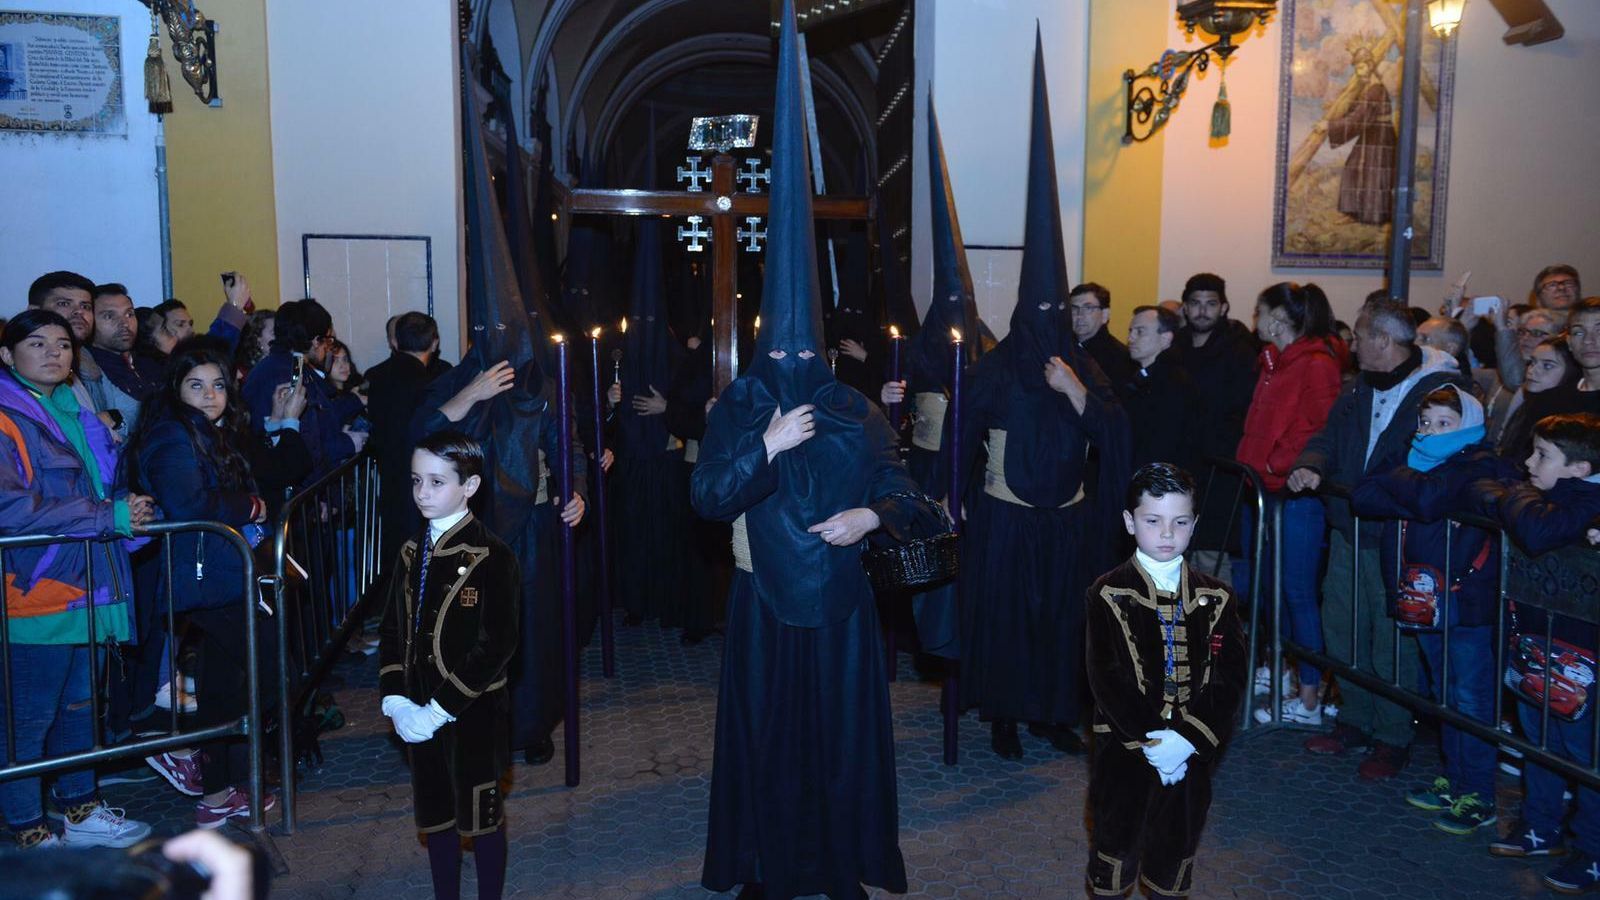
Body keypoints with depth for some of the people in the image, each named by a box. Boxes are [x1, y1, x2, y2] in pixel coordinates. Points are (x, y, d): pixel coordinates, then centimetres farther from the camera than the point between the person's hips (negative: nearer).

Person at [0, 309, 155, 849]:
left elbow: (105, 488, 27)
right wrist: (110, 516, -20)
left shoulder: (77, 415, 16)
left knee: (80, 704, 18)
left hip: (89, 589, 8)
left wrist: (132, 507, 6)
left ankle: (80, 810, 30)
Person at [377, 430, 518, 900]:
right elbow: (392, 631, 6)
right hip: (420, 716, 6)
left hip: (474, 715, -6)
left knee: (481, 817, 9)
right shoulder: (412, 552, 5)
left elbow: (496, 646, -19)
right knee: (435, 816, 17)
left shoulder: (492, 557, -16)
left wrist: (441, 709, -19)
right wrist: (396, 701, -7)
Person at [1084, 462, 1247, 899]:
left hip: (1192, 751, 3)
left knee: (1178, 844, 16)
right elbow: (1107, 678, -13)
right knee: (1117, 842, 9)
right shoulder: (1109, 595, -8)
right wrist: (1149, 741, -18)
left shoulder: (1215, 598, 1)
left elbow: (1231, 678, -4)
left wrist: (1188, 740, -15)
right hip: (1125, 749, -3)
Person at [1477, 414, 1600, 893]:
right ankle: (1540, 828, 37)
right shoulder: (1551, 493, 4)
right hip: (1536, 637, 9)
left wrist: (1512, 498, -23)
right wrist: (1497, 494, -7)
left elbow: (1537, 532, -41)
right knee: (1539, 737, 20)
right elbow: (1488, 494, 15)